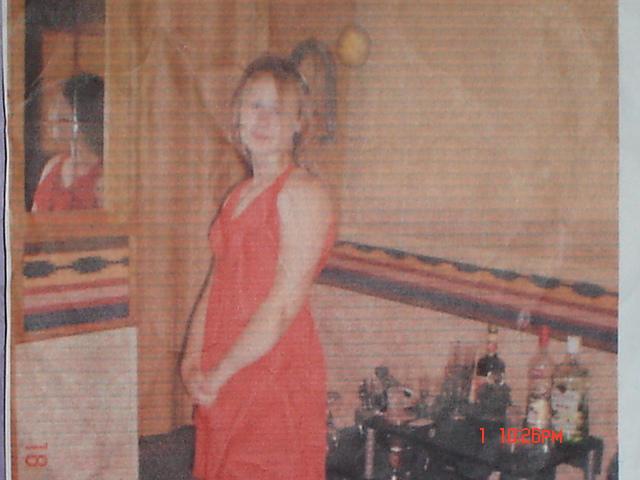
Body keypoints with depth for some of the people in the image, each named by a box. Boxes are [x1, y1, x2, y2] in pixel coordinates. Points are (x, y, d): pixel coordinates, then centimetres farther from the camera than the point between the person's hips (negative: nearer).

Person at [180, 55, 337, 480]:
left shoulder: (303, 192, -11)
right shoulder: (238, 197, 14)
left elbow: (285, 304, -17)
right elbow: (214, 288, 13)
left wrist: (220, 373, -12)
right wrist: (193, 359, -1)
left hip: (277, 373, -7)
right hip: (220, 383, 8)